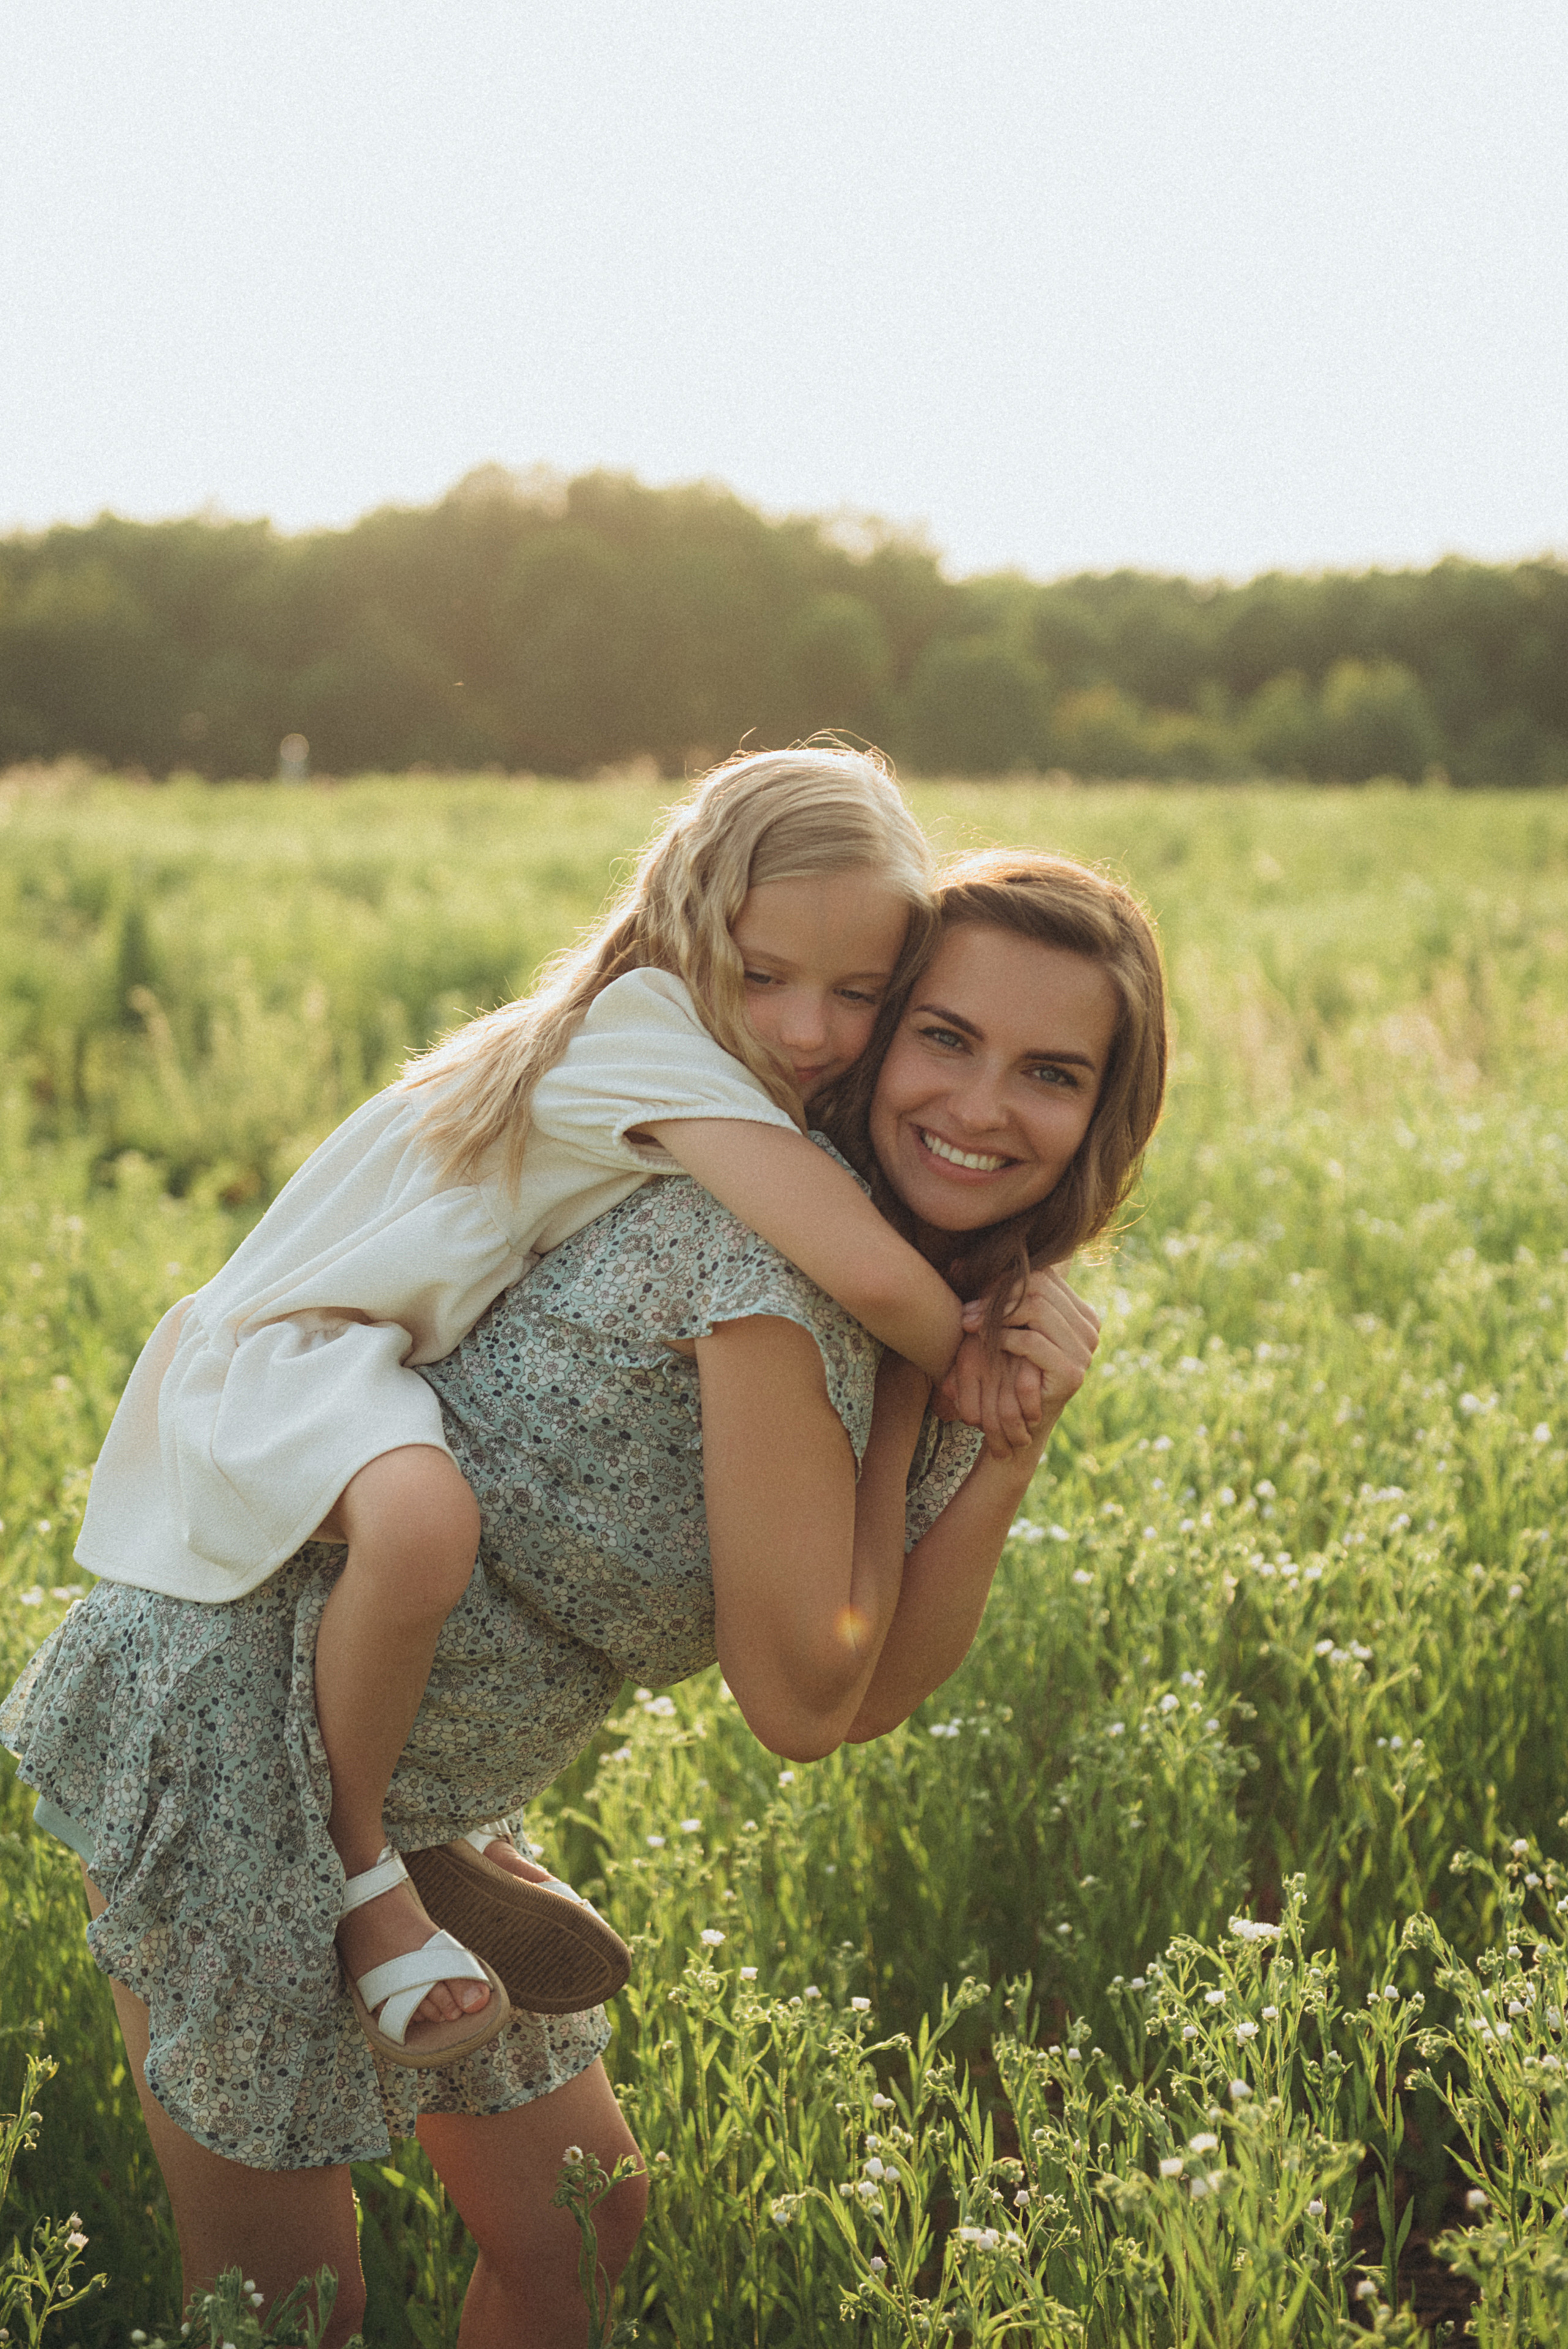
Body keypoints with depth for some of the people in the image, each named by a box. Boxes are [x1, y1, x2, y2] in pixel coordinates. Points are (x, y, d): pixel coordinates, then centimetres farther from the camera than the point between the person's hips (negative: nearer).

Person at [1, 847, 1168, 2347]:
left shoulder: (950, 1304, 3)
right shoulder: (777, 1224, -26)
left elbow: (867, 1697, -1)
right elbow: (795, 1703, -22)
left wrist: (1013, 1444, -12)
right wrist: (901, 1395, -15)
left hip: (420, 1807, 9)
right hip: (231, 1732, -9)